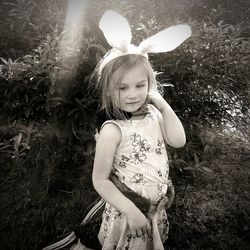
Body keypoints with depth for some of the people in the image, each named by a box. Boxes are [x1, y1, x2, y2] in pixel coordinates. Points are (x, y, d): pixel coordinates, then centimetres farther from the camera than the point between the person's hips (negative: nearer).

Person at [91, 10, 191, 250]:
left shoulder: (153, 114, -7)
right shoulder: (112, 130, -25)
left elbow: (179, 141, -17)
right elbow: (100, 180, -21)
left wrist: (163, 105, -19)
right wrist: (131, 210, -23)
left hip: (158, 207, 6)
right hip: (127, 210, -5)